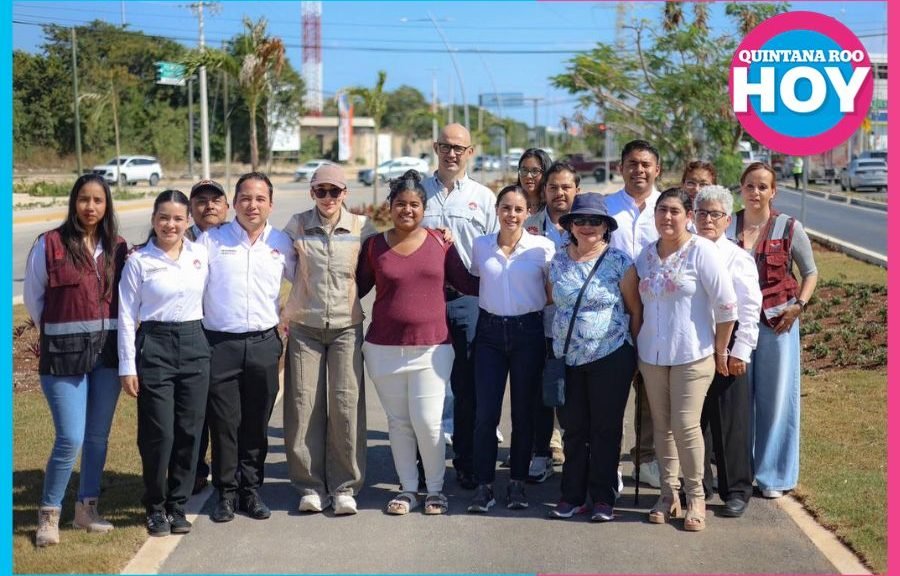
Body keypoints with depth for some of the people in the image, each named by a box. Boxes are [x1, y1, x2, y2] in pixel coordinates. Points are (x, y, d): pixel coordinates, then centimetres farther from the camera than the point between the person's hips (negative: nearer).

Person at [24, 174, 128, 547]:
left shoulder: (117, 248, 5)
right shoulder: (50, 244, -6)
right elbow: (33, 296, 3)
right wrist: (57, 331, 8)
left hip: (107, 348, 4)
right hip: (64, 351, -4)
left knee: (98, 436, 10)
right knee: (70, 438, -8)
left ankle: (87, 508, 24)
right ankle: (48, 515, 9)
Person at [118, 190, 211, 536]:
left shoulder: (201, 255, 6)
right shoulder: (139, 261, -3)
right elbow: (127, 316, -2)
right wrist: (127, 366, -5)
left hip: (194, 345, 3)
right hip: (154, 347, -3)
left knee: (190, 430, 4)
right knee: (159, 433, -3)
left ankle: (177, 506, 18)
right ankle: (156, 508, 15)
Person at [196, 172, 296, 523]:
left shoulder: (281, 243, 8)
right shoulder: (211, 240, 1)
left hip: (264, 344, 2)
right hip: (221, 344, -2)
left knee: (256, 424, 9)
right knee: (224, 422, 2)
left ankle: (251, 490, 21)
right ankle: (226, 492, 14)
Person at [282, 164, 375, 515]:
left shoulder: (361, 226, 1)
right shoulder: (297, 226, 3)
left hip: (346, 327, -1)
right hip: (304, 327, 1)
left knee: (346, 404, -4)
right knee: (304, 405, 0)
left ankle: (344, 487, 7)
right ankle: (310, 485, 11)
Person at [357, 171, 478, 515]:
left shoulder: (440, 242, 2)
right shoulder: (374, 246, 3)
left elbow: (466, 283, 7)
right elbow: (357, 288, 9)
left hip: (431, 348, -1)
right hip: (384, 349, 1)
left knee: (428, 422, -6)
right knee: (399, 422, 10)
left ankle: (435, 489, 15)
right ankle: (407, 489, 25)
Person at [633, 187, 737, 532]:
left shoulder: (701, 250, -10)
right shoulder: (646, 254, 7)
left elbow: (726, 305, -10)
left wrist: (720, 350, -7)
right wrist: (639, 342, 10)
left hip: (692, 355, -5)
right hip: (651, 354, 5)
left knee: (685, 425, -8)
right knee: (661, 425, 9)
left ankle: (696, 497, 7)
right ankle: (668, 493, 20)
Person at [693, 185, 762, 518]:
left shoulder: (738, 258, -4)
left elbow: (749, 310, -6)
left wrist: (740, 352, -10)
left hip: (726, 353, -3)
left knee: (731, 423, 3)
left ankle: (736, 491, 15)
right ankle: (697, 486, 23)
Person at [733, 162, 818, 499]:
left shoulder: (789, 228, -2)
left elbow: (810, 272, 6)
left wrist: (799, 305, -9)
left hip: (777, 322, -1)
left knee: (776, 396, 3)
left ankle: (773, 474, 13)